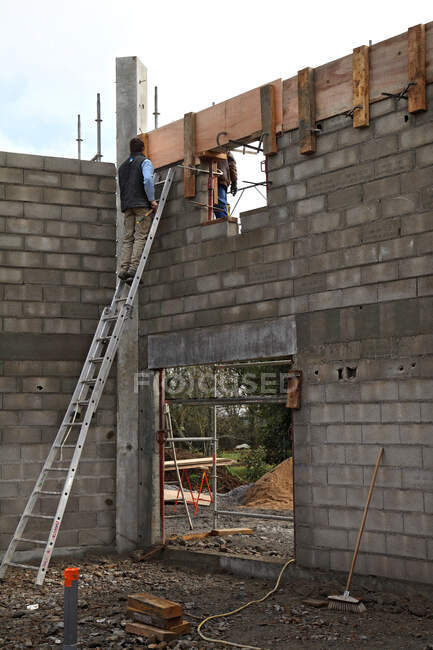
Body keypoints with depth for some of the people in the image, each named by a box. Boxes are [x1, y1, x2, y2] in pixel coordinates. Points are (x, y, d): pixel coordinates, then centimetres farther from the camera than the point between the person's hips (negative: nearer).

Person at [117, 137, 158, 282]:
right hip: (142, 204, -6)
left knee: (128, 238, 2)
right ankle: (133, 268, -21)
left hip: (127, 205, 6)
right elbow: (147, 180, -14)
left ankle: (124, 269, -9)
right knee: (140, 237, -9)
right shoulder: (145, 162, 3)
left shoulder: (123, 166, 24)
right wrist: (152, 199, -11)